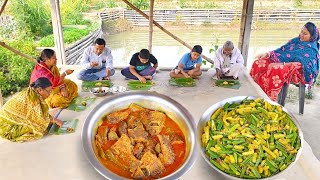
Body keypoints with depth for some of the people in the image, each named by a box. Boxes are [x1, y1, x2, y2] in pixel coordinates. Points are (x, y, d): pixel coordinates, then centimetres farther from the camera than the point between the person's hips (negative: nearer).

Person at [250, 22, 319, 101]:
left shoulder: (311, 50, -8)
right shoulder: (296, 40, 14)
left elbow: (300, 64, -21)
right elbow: (281, 50, 16)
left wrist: (281, 64, -32)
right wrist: (267, 54, -2)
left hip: (296, 71, -7)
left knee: (276, 70, -41)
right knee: (259, 63, -14)